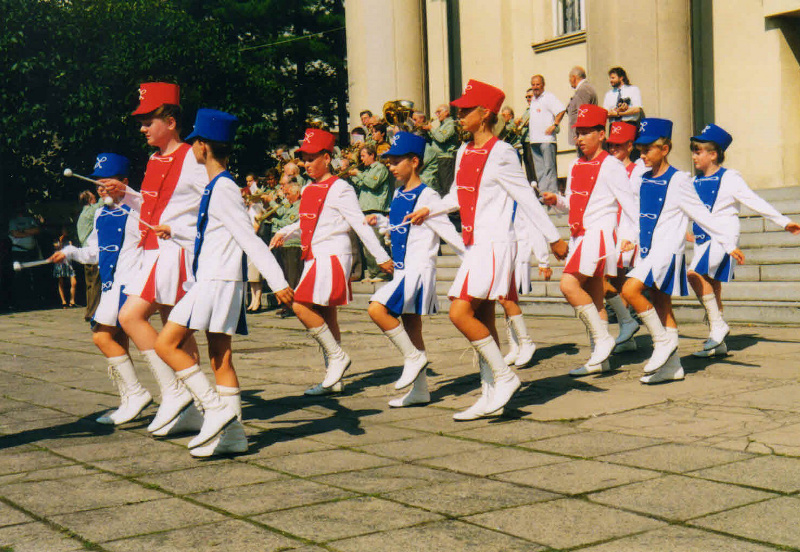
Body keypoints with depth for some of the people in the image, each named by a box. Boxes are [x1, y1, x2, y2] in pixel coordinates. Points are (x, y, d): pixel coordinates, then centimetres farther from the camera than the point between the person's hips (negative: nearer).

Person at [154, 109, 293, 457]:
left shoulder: (223, 189, -13)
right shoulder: (217, 186, 16)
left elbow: (249, 239, -19)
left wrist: (277, 281, -23)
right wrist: (174, 231, 46)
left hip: (217, 283, -10)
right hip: (213, 282, 10)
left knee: (166, 344, -9)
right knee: (220, 358, 8)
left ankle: (216, 408, -9)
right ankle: (232, 432, 9)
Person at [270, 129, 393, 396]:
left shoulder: (339, 188, -9)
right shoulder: (308, 190, 14)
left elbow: (360, 224, -11)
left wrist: (382, 258, -12)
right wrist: (284, 232, 13)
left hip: (333, 256, -9)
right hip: (314, 258, 9)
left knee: (301, 306, -19)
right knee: (324, 314, 10)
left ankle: (337, 355, -6)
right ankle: (333, 380, 16)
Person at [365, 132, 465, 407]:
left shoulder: (426, 196, -14)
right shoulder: (399, 194, 11)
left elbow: (448, 232, -13)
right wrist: (378, 220, 10)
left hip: (419, 269, -9)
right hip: (403, 270, 9)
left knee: (377, 308, -22)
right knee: (410, 327, 11)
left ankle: (413, 356, -6)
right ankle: (420, 390, 19)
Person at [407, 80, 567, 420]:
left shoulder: (501, 154, -11)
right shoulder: (464, 153, 13)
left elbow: (526, 198, -10)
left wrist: (554, 239, -8)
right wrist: (430, 210, 20)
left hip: (495, 244, -9)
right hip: (474, 245, 9)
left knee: (460, 313, -17)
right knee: (482, 320, 10)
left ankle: (504, 376, -3)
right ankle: (491, 398, 16)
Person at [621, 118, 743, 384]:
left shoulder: (678, 180, -8)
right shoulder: (642, 180, 10)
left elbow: (703, 215, -6)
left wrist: (730, 244, -6)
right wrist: (631, 240, 18)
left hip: (667, 251, -7)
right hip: (647, 252, 7)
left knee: (630, 289, -24)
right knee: (661, 307, 10)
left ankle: (664, 341, -10)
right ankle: (671, 365, 18)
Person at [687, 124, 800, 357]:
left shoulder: (729, 178, -5)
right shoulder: (695, 182, 13)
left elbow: (754, 202, -3)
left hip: (723, 236, -7)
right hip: (702, 239, 7)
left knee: (695, 273, -26)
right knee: (711, 286, 8)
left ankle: (717, 324, -17)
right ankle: (718, 343, 17)